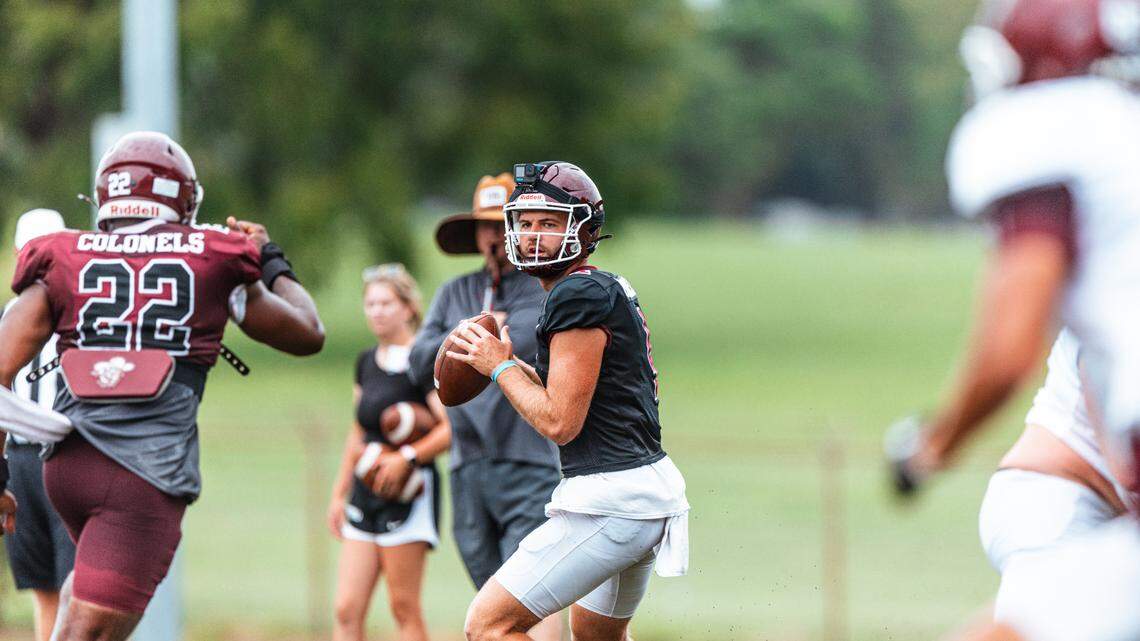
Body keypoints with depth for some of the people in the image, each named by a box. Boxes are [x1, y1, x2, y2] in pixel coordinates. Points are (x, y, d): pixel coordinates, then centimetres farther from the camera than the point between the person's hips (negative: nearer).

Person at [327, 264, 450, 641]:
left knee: (404, 609, -5)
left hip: (408, 494, -8)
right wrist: (339, 493, 22)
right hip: (365, 495, 8)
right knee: (347, 610, 0)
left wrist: (407, 458, -24)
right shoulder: (366, 363, 16)